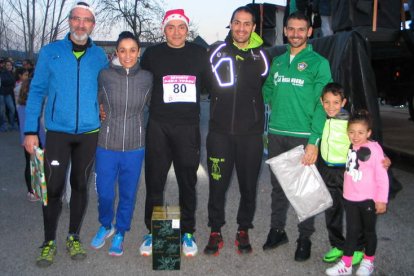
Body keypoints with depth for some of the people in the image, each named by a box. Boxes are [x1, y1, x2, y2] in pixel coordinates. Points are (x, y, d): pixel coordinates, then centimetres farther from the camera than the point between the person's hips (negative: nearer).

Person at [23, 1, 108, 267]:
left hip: (89, 132, 2)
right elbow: (37, 91, 0)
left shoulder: (99, 55, 4)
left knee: (80, 185, 11)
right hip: (57, 132, -1)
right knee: (53, 188, -1)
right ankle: (49, 241, 16)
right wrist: (30, 131, -5)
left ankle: (74, 237, 26)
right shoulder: (50, 52, 0)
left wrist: (104, 109, -3)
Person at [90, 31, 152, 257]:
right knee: (104, 192, 7)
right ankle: (105, 226, 36)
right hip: (107, 144, 0)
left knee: (128, 193, 10)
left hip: (134, 146, 1)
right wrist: (110, 117, 11)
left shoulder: (147, 78, -2)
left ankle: (120, 234, 32)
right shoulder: (105, 75, -5)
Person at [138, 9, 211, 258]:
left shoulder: (199, 53, 6)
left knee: (188, 181, 7)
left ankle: (187, 232, 21)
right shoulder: (152, 54, 4)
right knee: (154, 181, 5)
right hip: (158, 127, 0)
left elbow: (209, 84, 15)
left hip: (188, 127, 0)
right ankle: (153, 231, 19)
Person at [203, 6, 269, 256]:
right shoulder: (219, 51, 4)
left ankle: (244, 231, 25)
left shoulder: (261, 55, 4)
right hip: (220, 130, 0)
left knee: (249, 184, 9)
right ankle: (216, 232, 20)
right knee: (217, 183, 4)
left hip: (251, 132, 1)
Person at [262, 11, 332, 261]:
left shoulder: (319, 63, -3)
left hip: (303, 136, -4)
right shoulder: (278, 62, 13)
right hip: (276, 134, 4)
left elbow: (322, 105, -9)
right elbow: (267, 91, 20)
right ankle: (277, 230, 28)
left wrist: (314, 141, -16)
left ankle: (305, 238, 18)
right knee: (278, 186, 13)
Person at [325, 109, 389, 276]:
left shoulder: (374, 149, -17)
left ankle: (368, 262, 34)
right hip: (350, 198, 4)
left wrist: (382, 200, -11)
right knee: (352, 230, 12)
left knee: (369, 230, 16)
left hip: (368, 199, -4)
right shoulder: (349, 148, -1)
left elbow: (382, 176, -14)